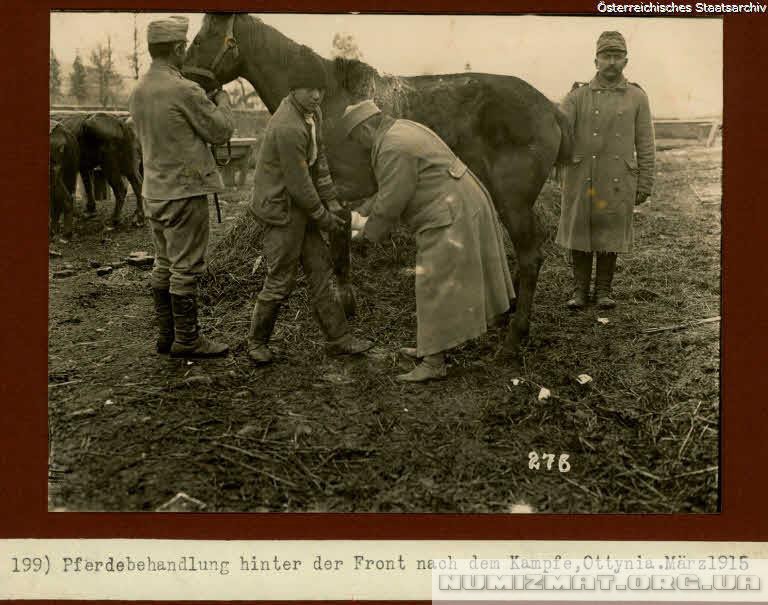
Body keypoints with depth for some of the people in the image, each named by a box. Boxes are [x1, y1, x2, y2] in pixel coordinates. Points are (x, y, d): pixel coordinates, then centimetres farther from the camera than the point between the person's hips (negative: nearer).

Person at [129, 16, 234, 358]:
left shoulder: (138, 92, 9)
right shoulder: (185, 91, -16)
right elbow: (221, 132, -9)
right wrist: (221, 101, 11)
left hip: (154, 191, 8)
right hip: (185, 191, -8)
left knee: (164, 265, 14)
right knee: (186, 268, -1)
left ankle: (166, 335, 22)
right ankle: (186, 340, 7)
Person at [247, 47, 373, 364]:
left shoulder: (312, 112, 3)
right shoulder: (287, 128, -27)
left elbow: (319, 160, 10)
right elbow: (299, 184, -23)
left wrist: (331, 201, 4)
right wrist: (322, 216, -11)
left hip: (300, 207, 9)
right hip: (280, 209, -9)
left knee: (320, 270, 12)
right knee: (281, 281, 1)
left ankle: (338, 338, 21)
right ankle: (257, 340, 22)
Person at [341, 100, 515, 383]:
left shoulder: (393, 149, -18)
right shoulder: (403, 131, 15)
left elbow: (390, 203, -16)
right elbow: (393, 188, 22)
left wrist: (367, 227, 2)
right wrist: (365, 214, 18)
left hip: (450, 219, -11)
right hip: (461, 209, 11)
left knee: (437, 288, -3)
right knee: (438, 285, 19)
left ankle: (434, 363, 5)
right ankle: (433, 346, 31)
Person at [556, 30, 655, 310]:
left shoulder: (637, 97, 3)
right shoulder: (579, 95, 1)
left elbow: (645, 143, 3)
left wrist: (645, 183, 0)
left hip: (617, 181, 0)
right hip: (581, 179, 0)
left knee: (610, 234, 6)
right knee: (579, 232, 5)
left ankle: (603, 290, 19)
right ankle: (580, 290, 17)